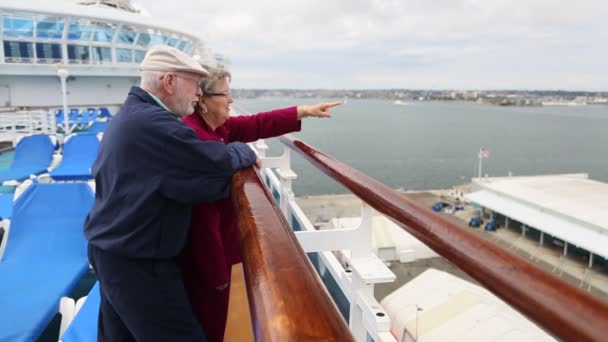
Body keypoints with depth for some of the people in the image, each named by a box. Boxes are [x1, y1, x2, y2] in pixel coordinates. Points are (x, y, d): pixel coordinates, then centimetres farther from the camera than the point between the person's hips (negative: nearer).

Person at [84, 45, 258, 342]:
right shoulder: (152, 123, -25)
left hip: (111, 250, 10)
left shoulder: (131, 115, 10)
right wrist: (245, 151, -1)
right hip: (136, 261, -10)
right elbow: (219, 162, -22)